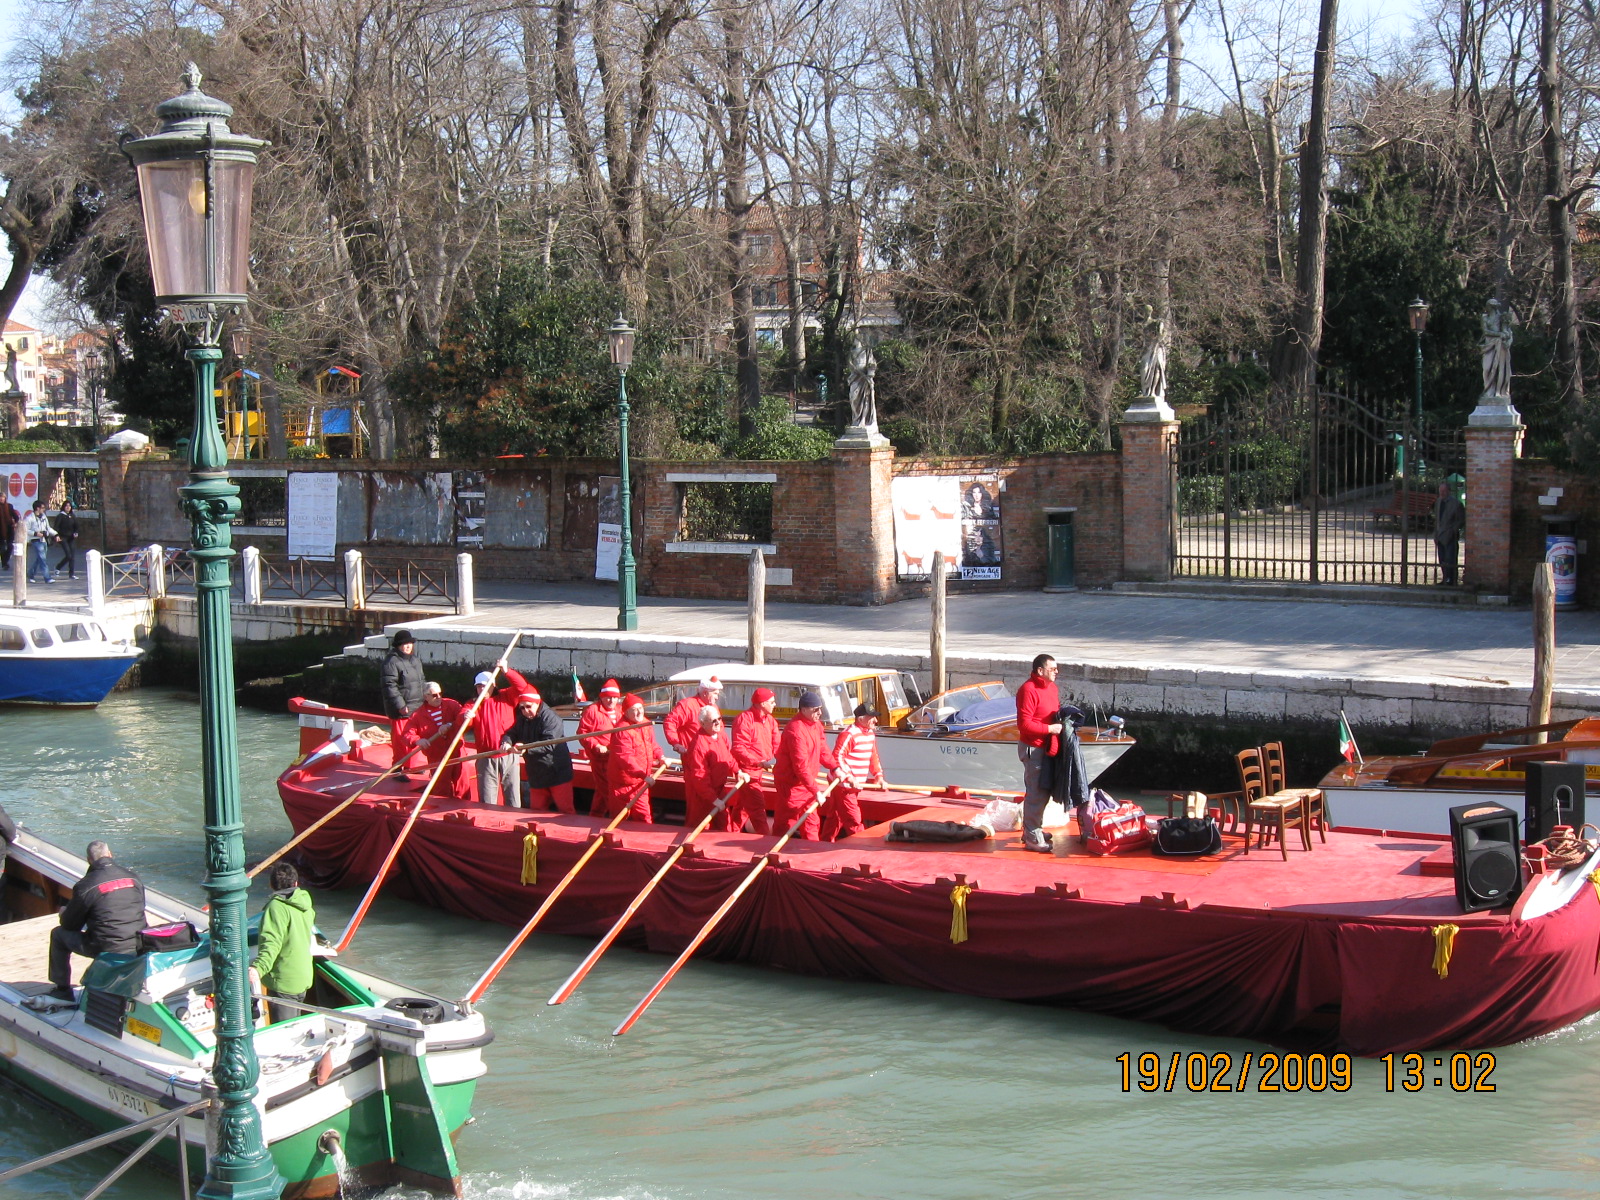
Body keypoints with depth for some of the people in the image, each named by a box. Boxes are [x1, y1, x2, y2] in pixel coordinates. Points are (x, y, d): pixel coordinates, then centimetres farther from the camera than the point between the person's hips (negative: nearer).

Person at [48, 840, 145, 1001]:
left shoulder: (85, 886, -9)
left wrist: (64, 913, 25)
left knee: (58, 934, 16)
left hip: (107, 949, -6)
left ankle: (63, 989, 23)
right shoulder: (133, 878, 5)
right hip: (138, 947, 6)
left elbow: (70, 925, 0)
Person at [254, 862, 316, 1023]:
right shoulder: (305, 906, 8)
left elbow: (272, 943, -30)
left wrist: (259, 968, -42)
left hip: (283, 984, -8)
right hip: (303, 979, 8)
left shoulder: (277, 906, -17)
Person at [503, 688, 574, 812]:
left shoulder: (551, 717, -18)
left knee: (565, 809, -5)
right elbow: (511, 733, 3)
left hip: (557, 773, -7)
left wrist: (527, 748, -36)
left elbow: (550, 744, -27)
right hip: (536, 775, 8)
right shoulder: (522, 719, 9)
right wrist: (506, 742, -21)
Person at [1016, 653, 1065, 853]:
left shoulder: (1051, 687, 10)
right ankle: (1032, 838, -1)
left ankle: (1034, 829, 31)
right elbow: (1024, 724, -23)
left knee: (1043, 791, 18)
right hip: (1033, 748, -10)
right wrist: (1050, 728, -19)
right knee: (1036, 793, -6)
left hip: (1047, 746, 10)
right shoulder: (1028, 690, -19)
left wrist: (1062, 720, 4)